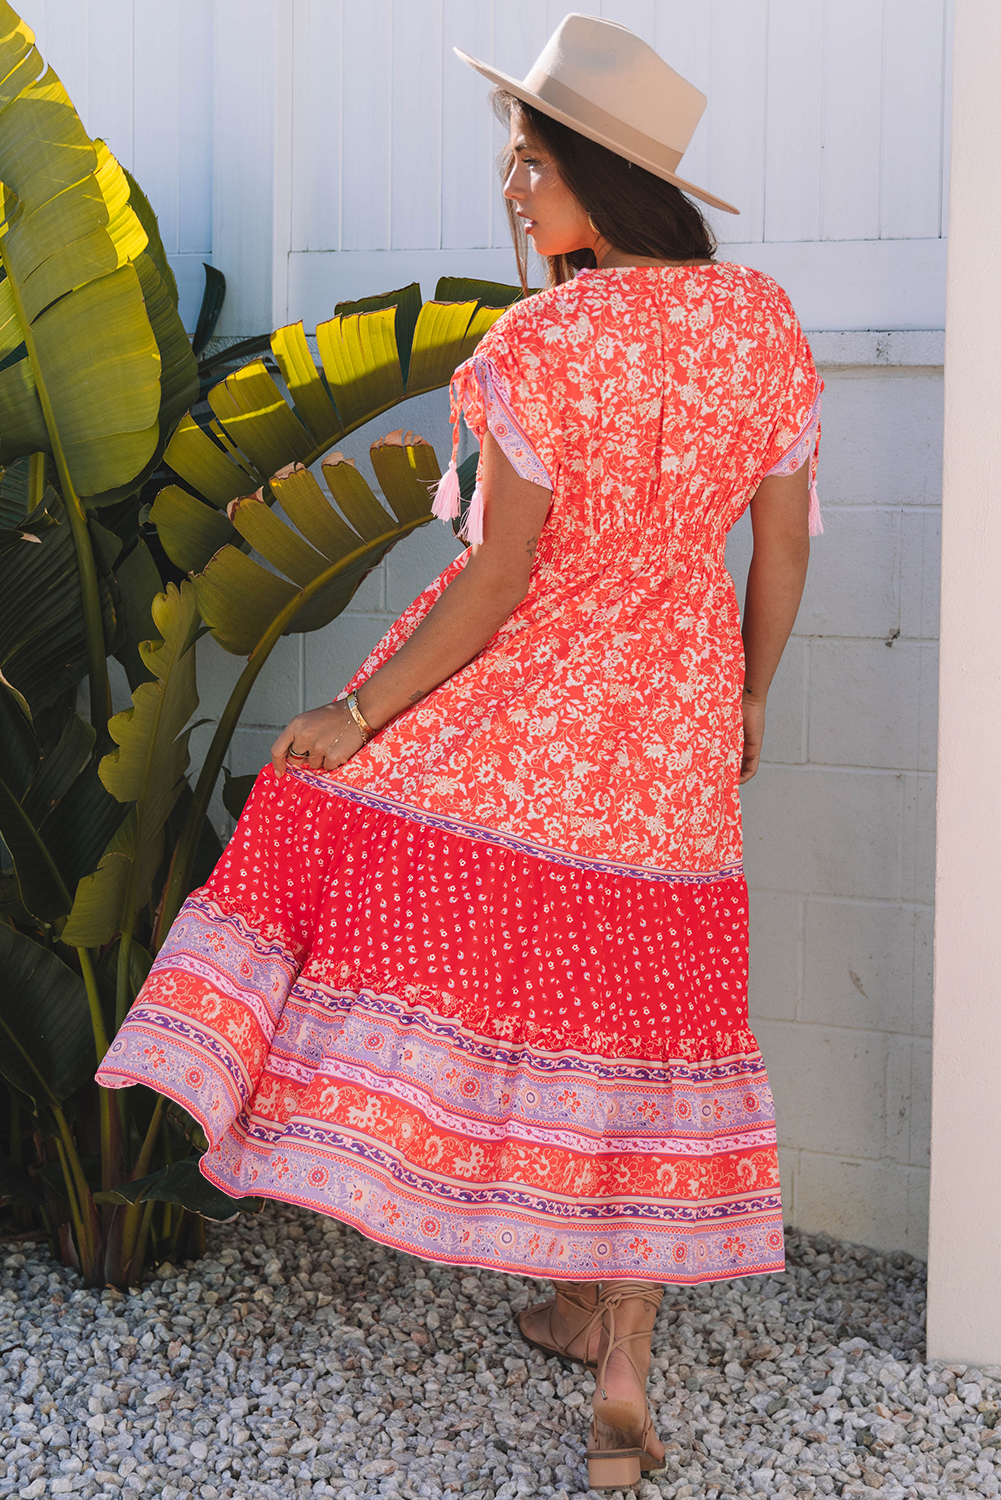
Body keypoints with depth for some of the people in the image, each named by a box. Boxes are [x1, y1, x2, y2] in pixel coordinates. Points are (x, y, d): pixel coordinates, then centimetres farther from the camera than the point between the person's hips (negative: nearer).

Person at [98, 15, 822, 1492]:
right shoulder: (767, 329, -2)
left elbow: (498, 578, -18)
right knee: (635, 1012, 12)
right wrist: (744, 700, 20)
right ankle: (620, 1366, 15)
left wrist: (360, 713, -8)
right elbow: (784, 546, 5)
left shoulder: (540, 344, -19)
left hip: (512, 694, -6)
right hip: (669, 730, 6)